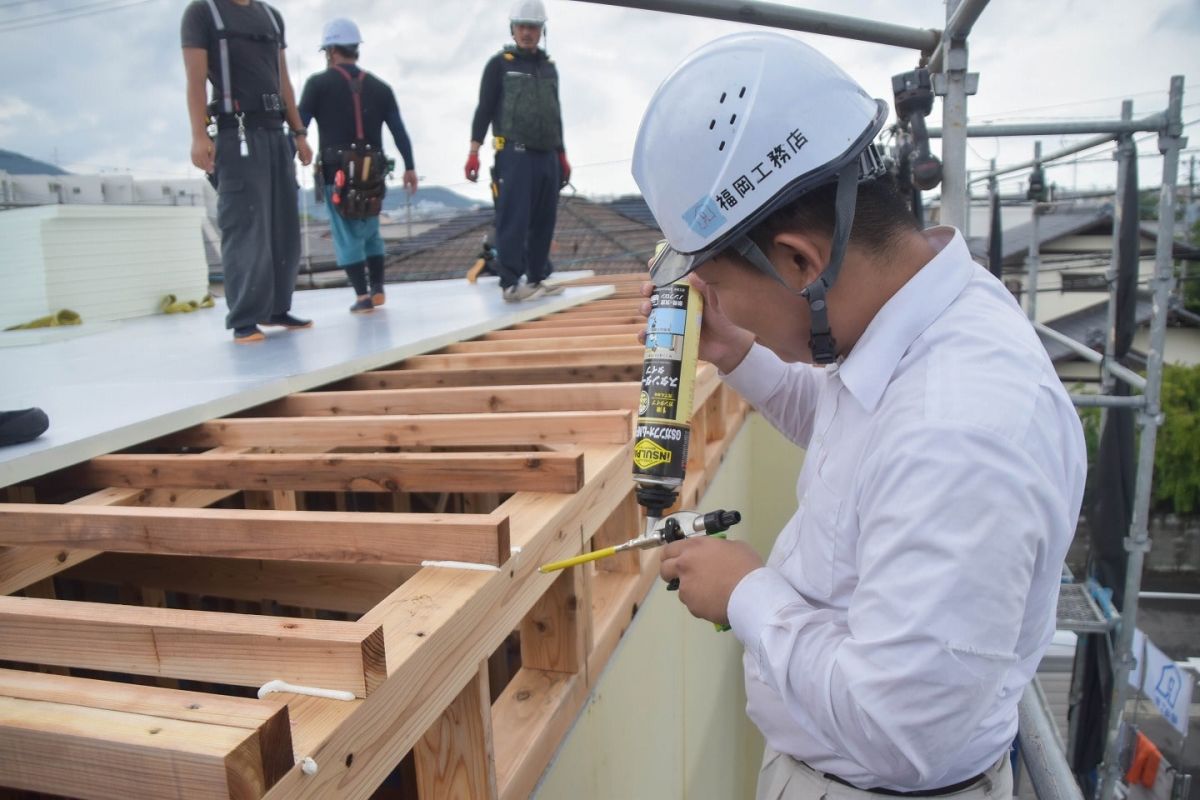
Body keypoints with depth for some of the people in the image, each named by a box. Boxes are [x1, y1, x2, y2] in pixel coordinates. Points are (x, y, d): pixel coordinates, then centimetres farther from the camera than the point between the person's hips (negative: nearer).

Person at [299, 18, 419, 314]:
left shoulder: (319, 84, 1)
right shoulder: (379, 87, 11)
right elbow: (399, 130, 6)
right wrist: (410, 167, 8)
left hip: (337, 171, -3)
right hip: (372, 171, 4)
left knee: (347, 236, 2)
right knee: (371, 232, 19)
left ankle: (363, 297, -2)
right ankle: (377, 289, 16)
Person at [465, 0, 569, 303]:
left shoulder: (549, 67, 21)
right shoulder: (500, 64, 4)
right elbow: (484, 109, 0)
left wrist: (562, 154, 23)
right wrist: (474, 152, -9)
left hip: (547, 156, 6)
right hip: (514, 154, -6)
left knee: (544, 221, 6)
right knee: (513, 220, -12)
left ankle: (536, 279, 15)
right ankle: (511, 283, -12)